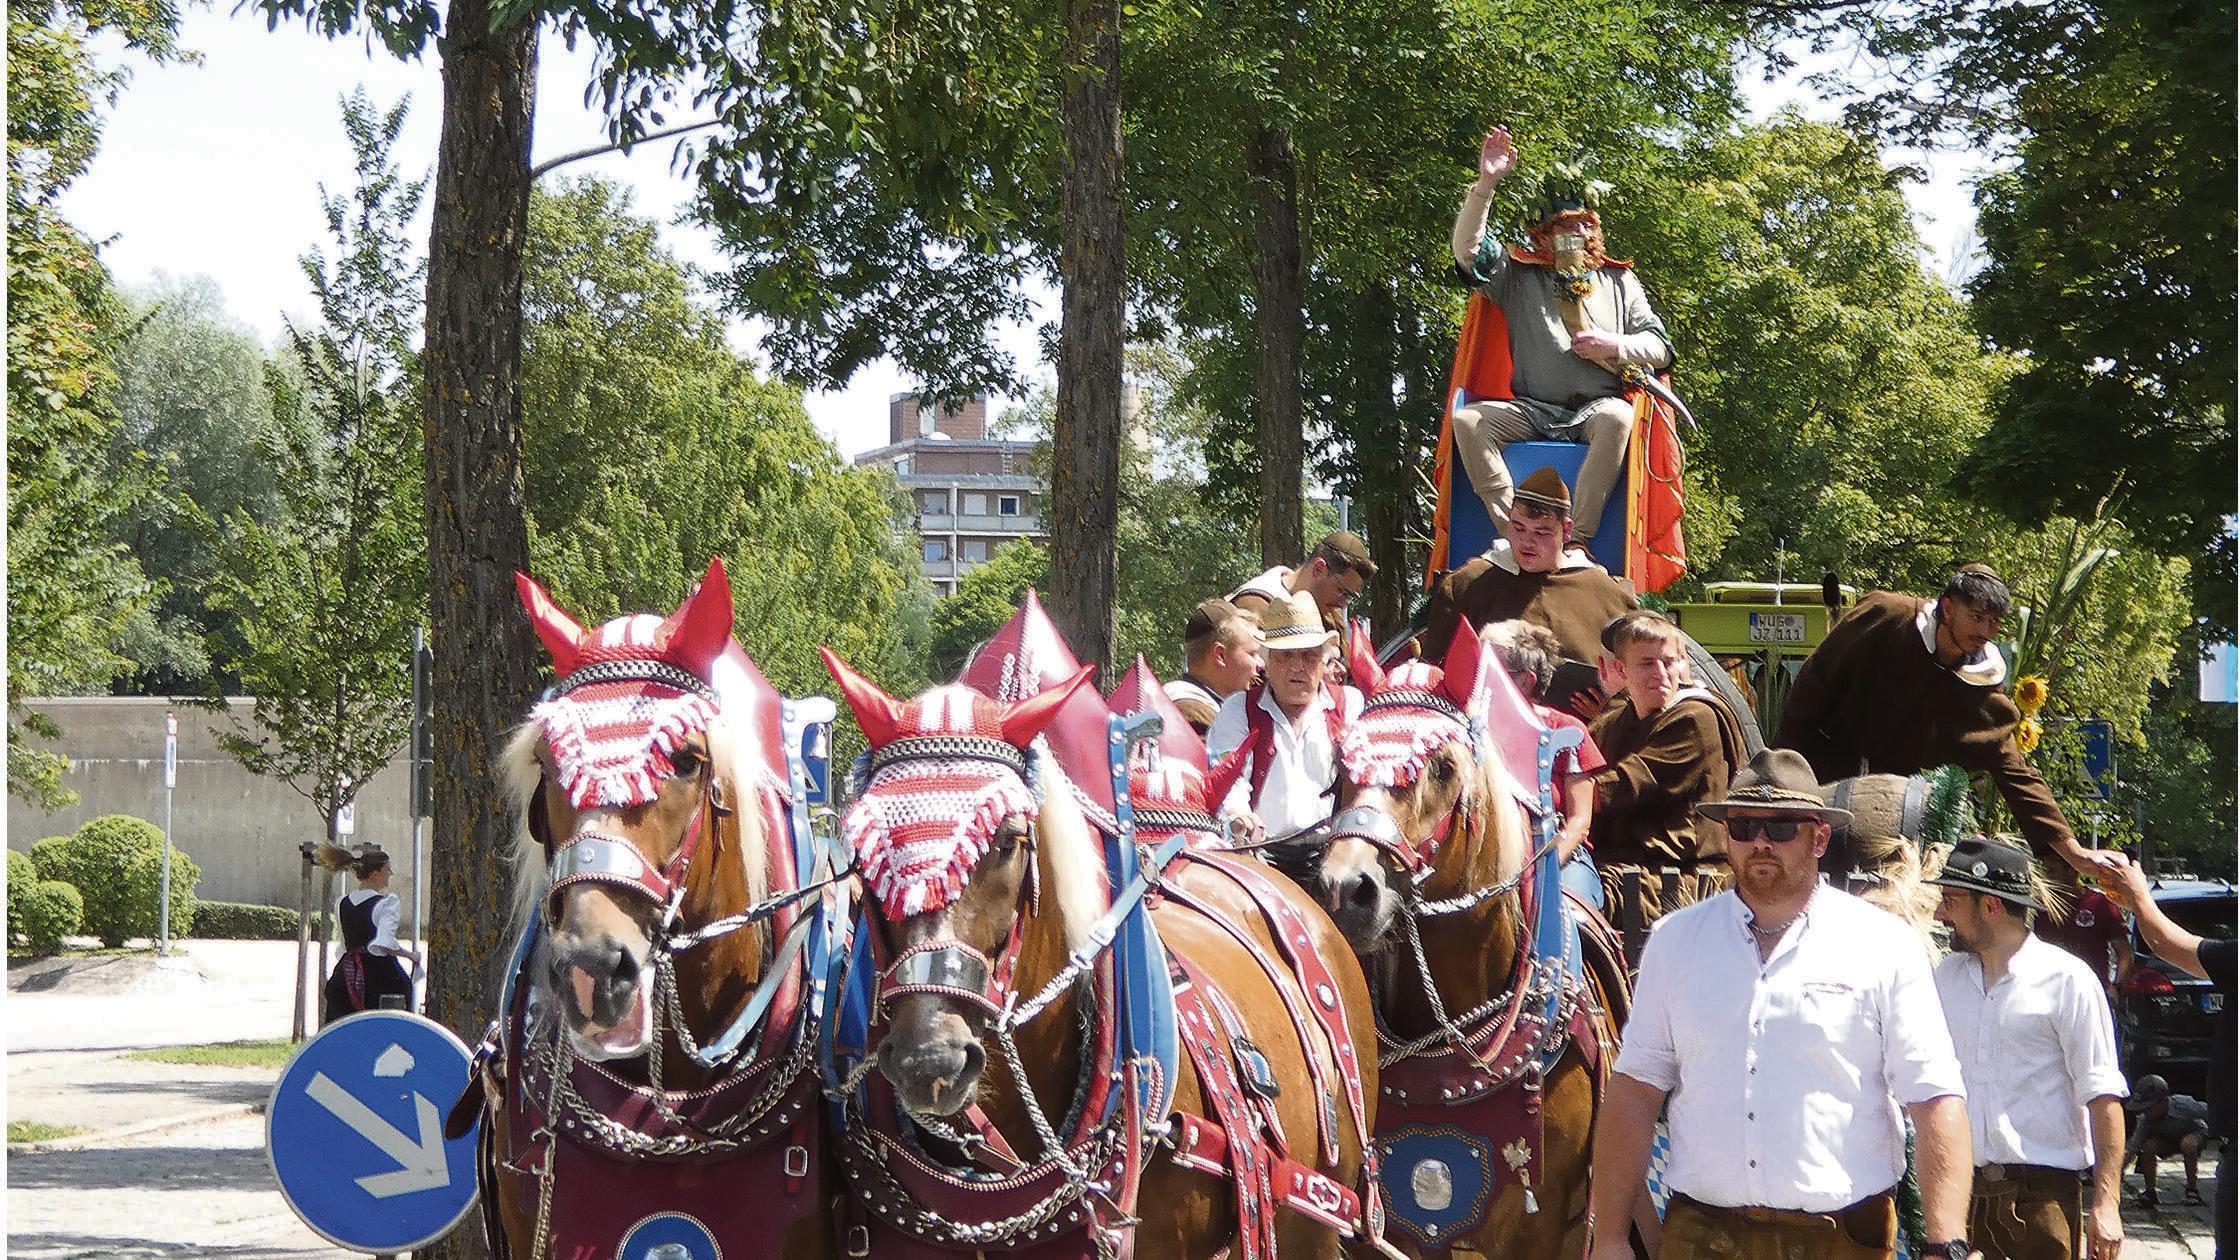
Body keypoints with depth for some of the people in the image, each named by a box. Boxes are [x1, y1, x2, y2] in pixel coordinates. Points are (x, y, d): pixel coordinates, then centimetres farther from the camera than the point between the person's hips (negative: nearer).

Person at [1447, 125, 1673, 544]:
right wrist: (1485, 185, -9)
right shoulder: (1518, 275, 17)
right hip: (1531, 411, 1)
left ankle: (1577, 540, -39)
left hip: (1595, 409, 0)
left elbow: (1660, 349, 17)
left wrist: (1618, 347, -4)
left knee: (1617, 417, -38)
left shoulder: (1619, 281, 21)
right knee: (1467, 420, -28)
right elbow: (1466, 249, 1)